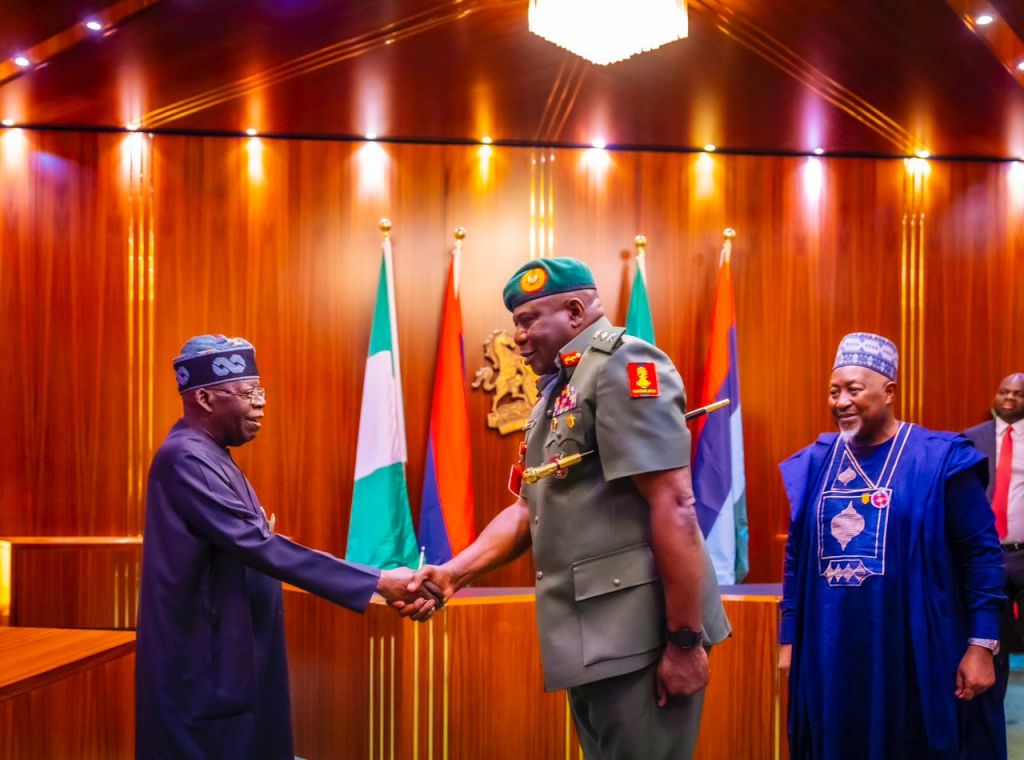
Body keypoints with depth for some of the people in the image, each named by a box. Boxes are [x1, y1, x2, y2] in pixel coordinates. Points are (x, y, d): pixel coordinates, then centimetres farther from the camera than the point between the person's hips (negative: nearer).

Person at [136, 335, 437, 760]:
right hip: (203, 669, -10)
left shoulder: (207, 456, 12)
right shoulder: (187, 458, -20)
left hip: (226, 662, 10)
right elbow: (258, 548, -28)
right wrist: (376, 583, -28)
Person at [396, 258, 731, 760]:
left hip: (638, 638, -9)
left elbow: (674, 506, -19)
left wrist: (686, 642, -21)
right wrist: (455, 572, 3)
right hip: (590, 639, 9)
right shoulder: (556, 395, 18)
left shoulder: (623, 366, -12)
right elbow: (529, 508, 17)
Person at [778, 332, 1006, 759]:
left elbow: (982, 552, -6)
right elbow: (797, 557, 10)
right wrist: (789, 640, 9)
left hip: (917, 657, -4)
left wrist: (981, 645, -10)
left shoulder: (940, 459, -6)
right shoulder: (815, 463, 5)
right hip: (830, 657, 4)